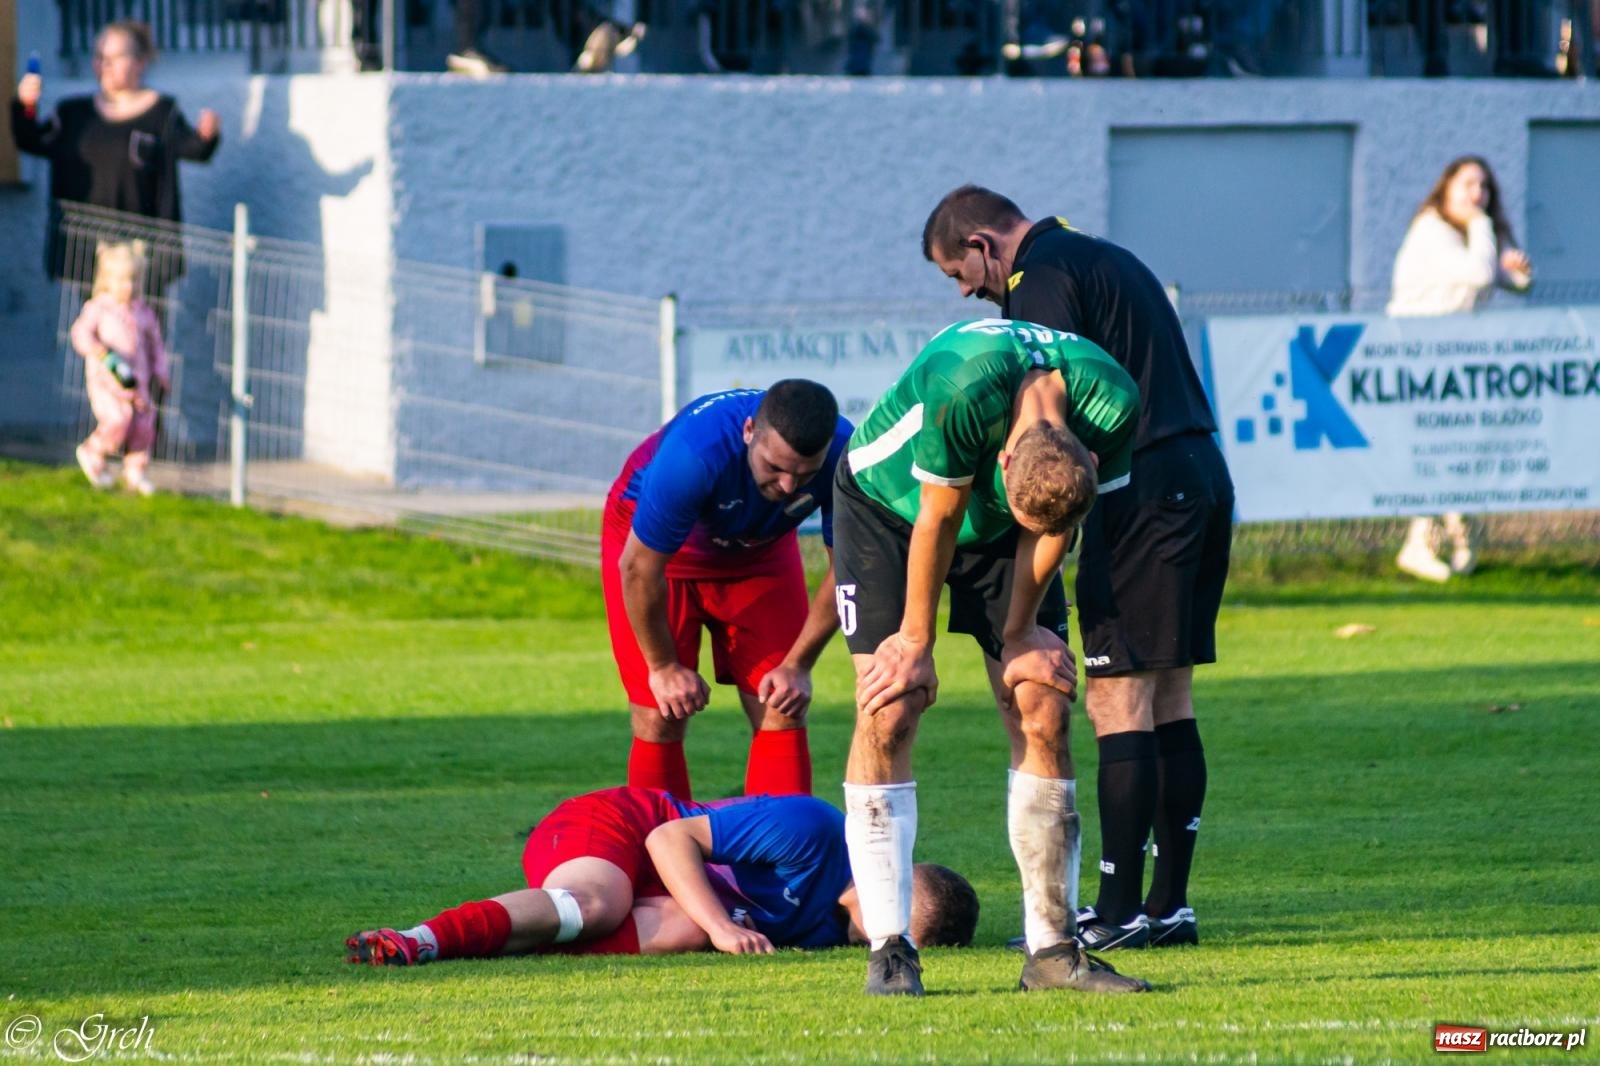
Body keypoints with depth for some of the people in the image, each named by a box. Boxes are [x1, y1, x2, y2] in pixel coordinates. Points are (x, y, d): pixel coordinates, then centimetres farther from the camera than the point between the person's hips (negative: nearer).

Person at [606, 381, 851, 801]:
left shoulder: (842, 459, -30)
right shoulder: (692, 455, -41)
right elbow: (640, 566, -28)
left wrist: (798, 665, -10)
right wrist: (663, 666, -16)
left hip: (758, 547, 3)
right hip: (650, 541, -3)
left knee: (783, 711, -6)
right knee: (661, 719, -10)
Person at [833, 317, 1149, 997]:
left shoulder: (1112, 409, -30)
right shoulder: (962, 388, -42)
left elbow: (1051, 530, -12)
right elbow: (938, 519, -26)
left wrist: (1020, 633, -3)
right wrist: (915, 643, -14)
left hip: (997, 533, 4)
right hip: (887, 509, -4)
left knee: (1042, 714, -6)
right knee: (887, 715, -14)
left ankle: (1051, 950, -2)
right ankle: (890, 949, -11)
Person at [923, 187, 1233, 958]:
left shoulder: (1041, 279, -7)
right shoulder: (1103, 259, 22)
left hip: (1142, 491, -9)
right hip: (1202, 480, 9)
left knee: (1119, 701, -7)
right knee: (1169, 700, 11)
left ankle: (1119, 913, -9)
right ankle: (1169, 906, 12)